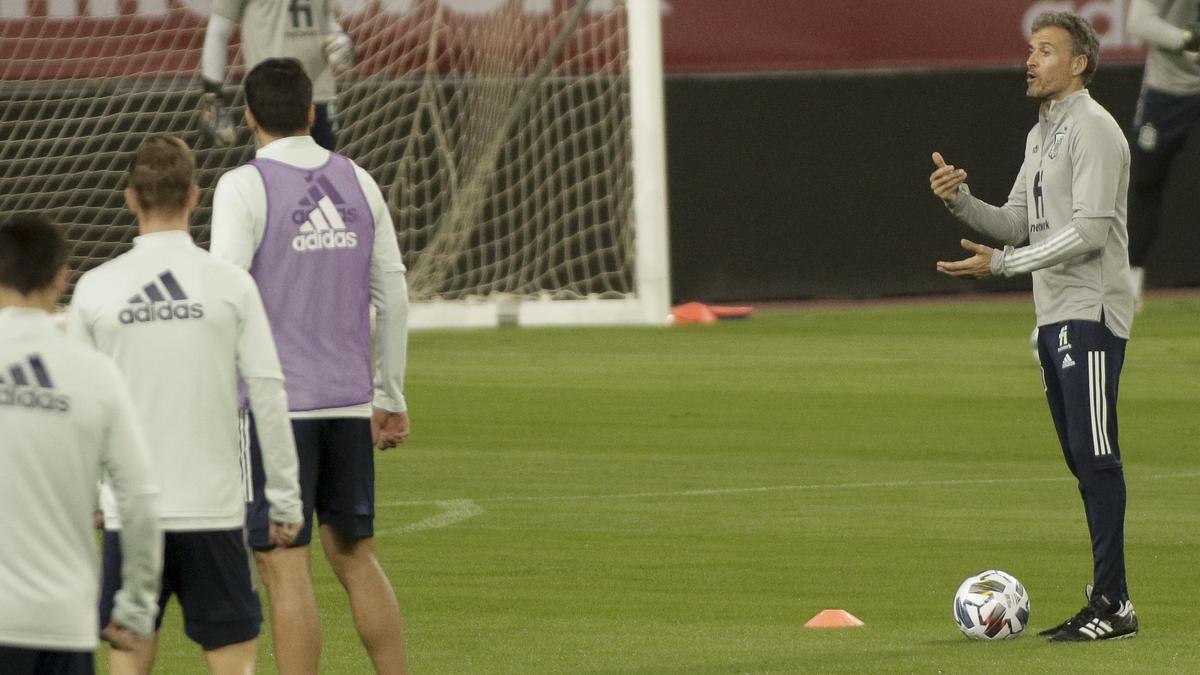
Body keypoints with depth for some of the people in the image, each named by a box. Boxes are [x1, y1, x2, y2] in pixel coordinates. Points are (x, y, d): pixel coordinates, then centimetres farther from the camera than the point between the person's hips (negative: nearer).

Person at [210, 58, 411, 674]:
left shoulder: (244, 188, -7)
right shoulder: (357, 183, 9)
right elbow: (392, 294, 13)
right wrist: (390, 397, 20)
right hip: (348, 400, 5)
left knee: (284, 571, -3)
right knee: (355, 559, 14)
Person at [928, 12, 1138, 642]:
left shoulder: (1093, 129, -10)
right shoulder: (1041, 135, 20)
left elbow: (1090, 231, -18)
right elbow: (1018, 223, 20)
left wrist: (1001, 264, -19)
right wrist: (961, 200, 2)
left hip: (1090, 314, -10)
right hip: (1054, 316, 10)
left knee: (1096, 455, -12)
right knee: (1083, 459, 9)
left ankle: (1113, 603, -13)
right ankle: (1107, 603, 12)